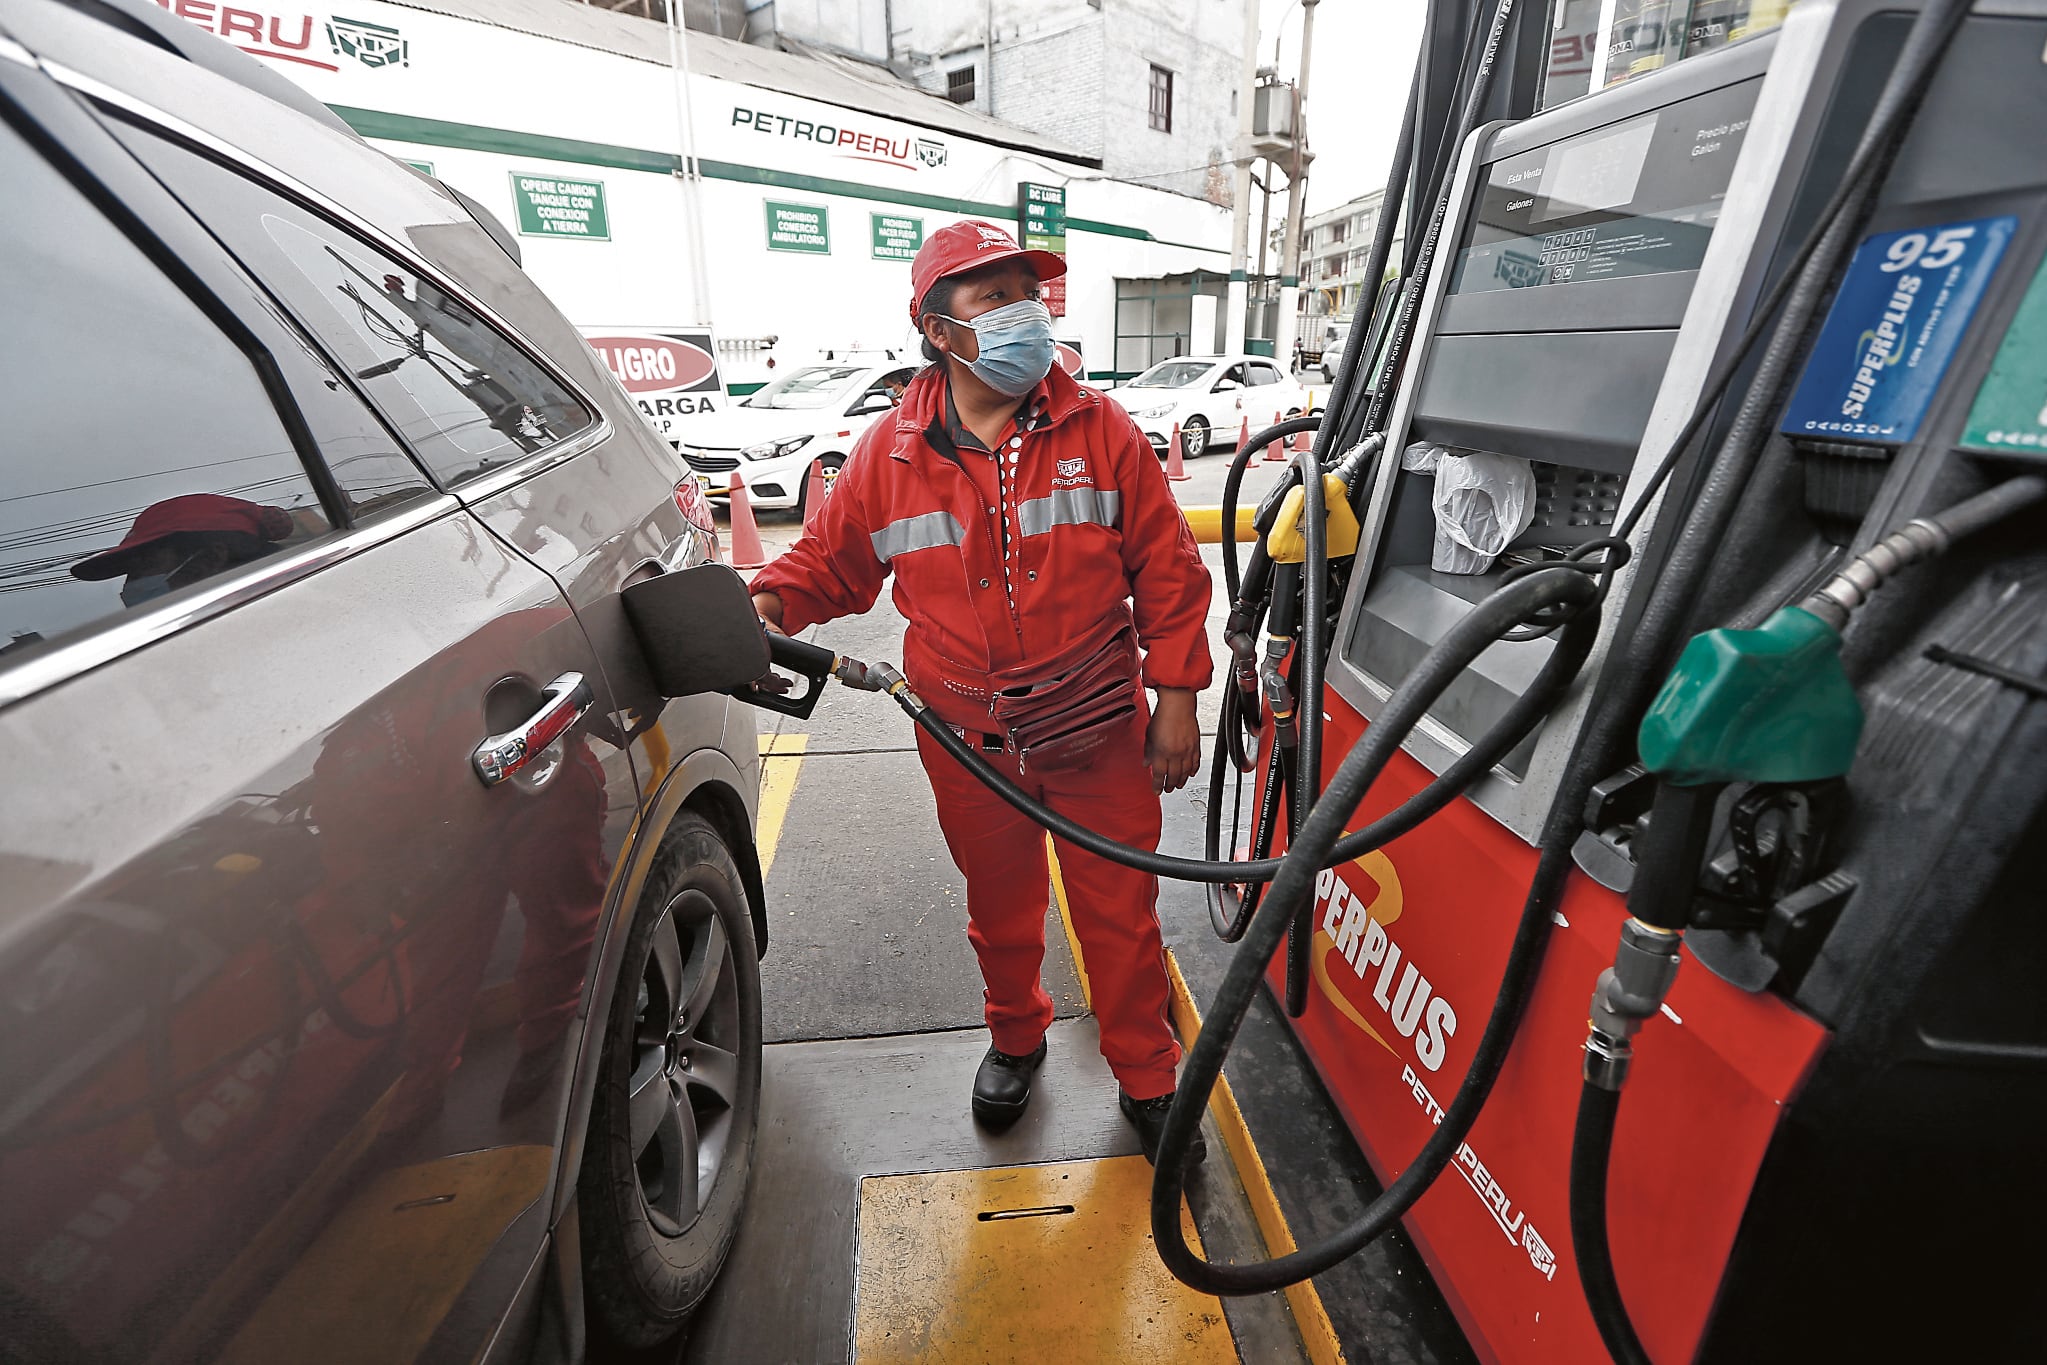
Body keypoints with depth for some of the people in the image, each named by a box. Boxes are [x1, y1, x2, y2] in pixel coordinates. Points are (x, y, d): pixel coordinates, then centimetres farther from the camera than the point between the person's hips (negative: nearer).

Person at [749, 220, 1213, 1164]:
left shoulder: (1099, 430, -4)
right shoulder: (890, 452, -1)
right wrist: (769, 600, -12)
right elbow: (832, 561, 9)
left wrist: (1175, 696, -5)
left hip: (1099, 732, -1)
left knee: (1120, 913, 11)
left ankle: (1146, 1078, 36)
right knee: (1000, 907, 21)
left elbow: (1167, 570, -2)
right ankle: (1015, 1036, 50)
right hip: (968, 743, 2)